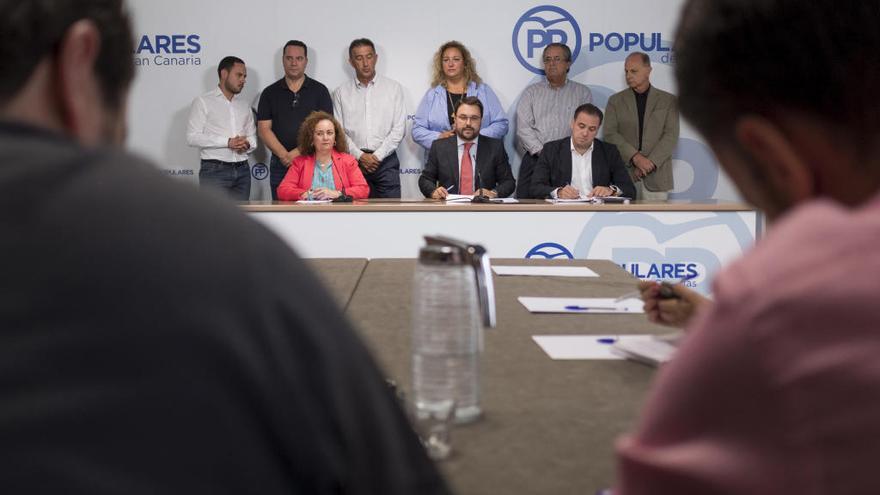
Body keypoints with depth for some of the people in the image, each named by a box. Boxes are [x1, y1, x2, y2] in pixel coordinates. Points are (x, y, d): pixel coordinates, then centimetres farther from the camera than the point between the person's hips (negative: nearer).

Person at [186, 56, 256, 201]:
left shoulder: (244, 105, 18)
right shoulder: (203, 101, 0)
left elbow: (252, 137, 17)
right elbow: (192, 137, -9)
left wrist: (247, 144, -8)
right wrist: (227, 142, -16)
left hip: (242, 171, 6)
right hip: (215, 171, -5)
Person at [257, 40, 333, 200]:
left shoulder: (319, 91, 5)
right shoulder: (270, 93, 9)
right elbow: (264, 129, 3)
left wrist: (298, 152, -11)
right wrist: (284, 155, -11)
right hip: (280, 164, 2)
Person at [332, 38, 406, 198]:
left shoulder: (393, 88, 8)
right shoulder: (341, 93, 10)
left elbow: (399, 128, 2)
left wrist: (378, 155, -7)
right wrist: (360, 156, -8)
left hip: (385, 160, 0)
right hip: (353, 160, 1)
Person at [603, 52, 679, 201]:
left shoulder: (668, 100, 8)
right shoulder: (615, 100, 11)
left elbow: (671, 135, 0)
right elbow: (610, 134, 0)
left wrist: (650, 162, -12)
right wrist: (635, 157, -14)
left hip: (656, 174, 0)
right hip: (624, 173, 0)